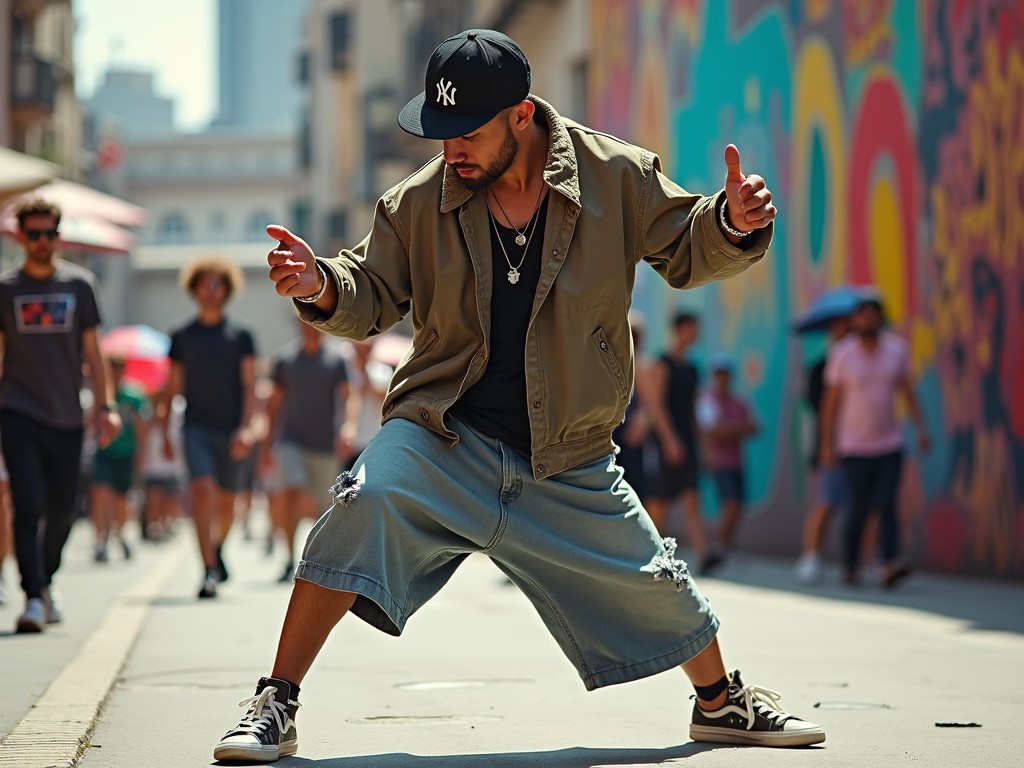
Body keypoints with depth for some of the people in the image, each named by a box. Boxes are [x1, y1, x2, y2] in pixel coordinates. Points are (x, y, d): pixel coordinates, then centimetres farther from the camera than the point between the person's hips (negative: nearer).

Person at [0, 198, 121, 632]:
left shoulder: (80, 284, 6)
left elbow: (91, 351, 9)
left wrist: (105, 405, 2)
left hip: (67, 417, 2)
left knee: (61, 511, 9)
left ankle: (46, 580, 32)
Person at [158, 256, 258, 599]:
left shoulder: (240, 334, 5)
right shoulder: (182, 336, 8)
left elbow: (249, 386, 0)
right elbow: (172, 386, 13)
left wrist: (246, 427, -11)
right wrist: (165, 431, 9)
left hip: (231, 429, 1)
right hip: (197, 426, -1)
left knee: (226, 501, 10)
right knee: (202, 492, -17)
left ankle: (218, 546, 40)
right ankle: (209, 571, -20)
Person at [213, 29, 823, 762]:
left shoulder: (617, 178, -6)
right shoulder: (420, 202, -5)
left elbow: (686, 250, 3)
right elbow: (371, 299, 2)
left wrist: (732, 223, -19)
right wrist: (322, 286, -21)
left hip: (568, 464, 1)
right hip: (442, 436, -1)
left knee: (651, 584, 8)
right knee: (368, 501, -29)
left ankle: (724, 702, 41)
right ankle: (275, 707, -19)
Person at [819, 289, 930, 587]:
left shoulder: (896, 348, 3)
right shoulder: (842, 353, -4)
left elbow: (907, 391, 8)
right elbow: (831, 400, -1)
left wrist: (921, 428, -3)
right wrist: (827, 444, -5)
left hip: (890, 443, 2)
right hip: (854, 448, -2)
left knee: (887, 505, -9)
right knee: (857, 510, -1)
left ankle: (891, 564, -21)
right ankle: (850, 566, 15)